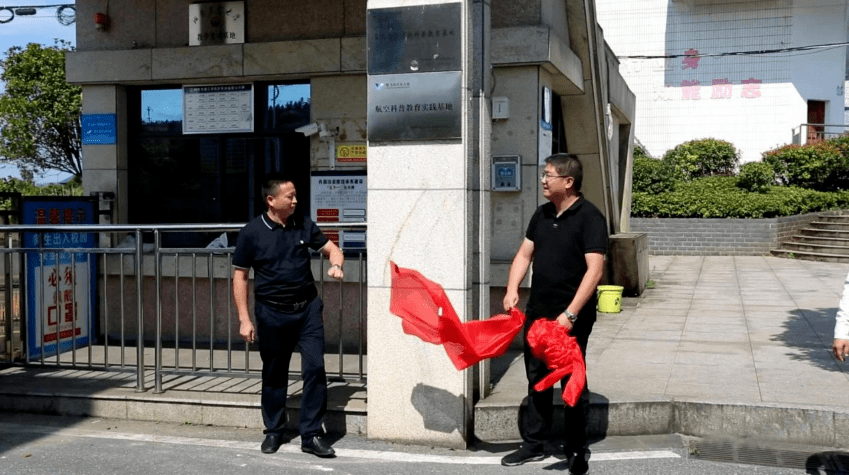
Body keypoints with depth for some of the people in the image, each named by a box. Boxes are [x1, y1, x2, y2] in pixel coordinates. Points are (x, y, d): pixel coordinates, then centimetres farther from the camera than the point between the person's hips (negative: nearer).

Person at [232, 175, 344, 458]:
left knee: (315, 368, -5)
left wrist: (336, 264, -12)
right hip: (272, 313, -2)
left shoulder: (303, 225, 2)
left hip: (308, 308, 2)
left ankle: (311, 435, 5)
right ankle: (273, 431, 28)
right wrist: (244, 319, -6)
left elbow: (330, 248, 13)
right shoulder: (251, 232, -7)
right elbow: (240, 276, -2)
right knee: (274, 374, 10)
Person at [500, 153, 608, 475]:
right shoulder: (542, 215, 9)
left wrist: (570, 314, -25)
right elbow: (525, 254, 14)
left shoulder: (589, 218, -13)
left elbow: (594, 269, -19)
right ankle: (534, 445, 25)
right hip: (537, 313, 7)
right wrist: (512, 289, -4)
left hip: (572, 318, -7)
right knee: (537, 380, 14)